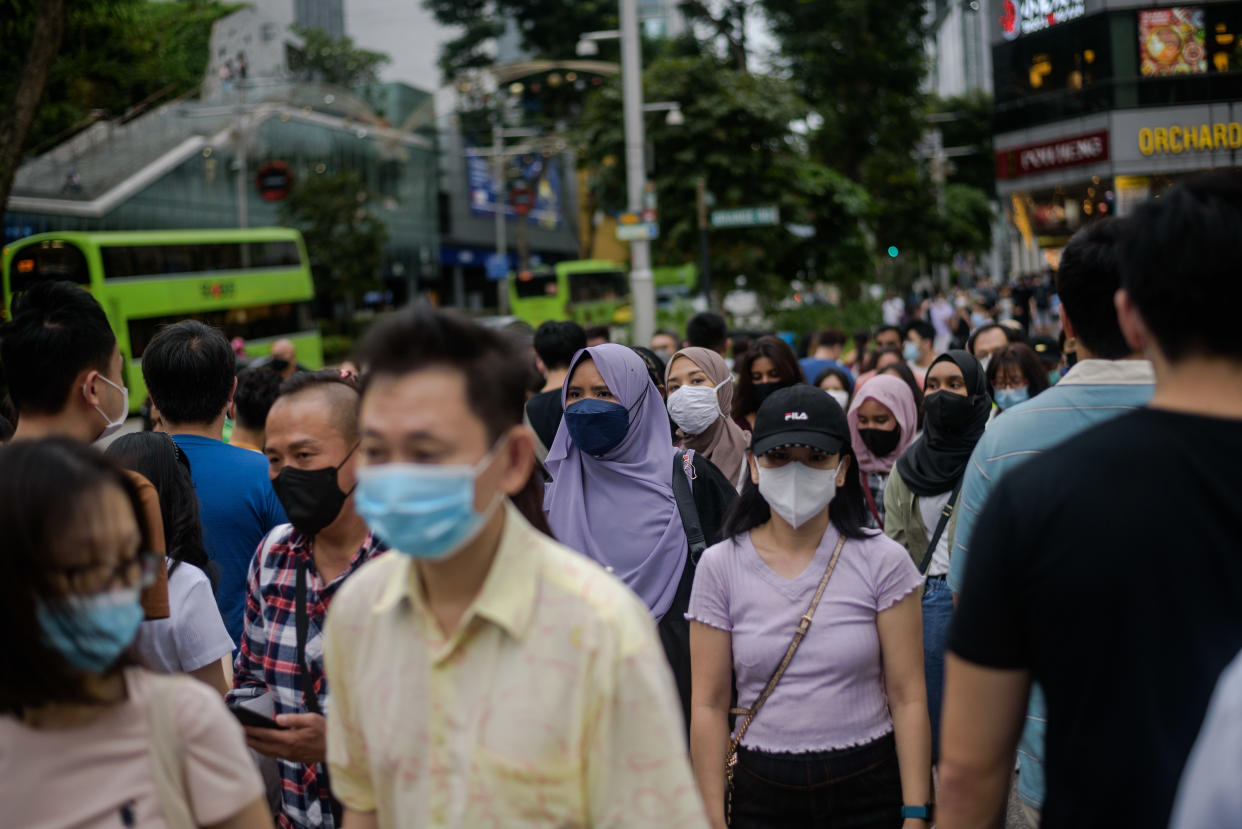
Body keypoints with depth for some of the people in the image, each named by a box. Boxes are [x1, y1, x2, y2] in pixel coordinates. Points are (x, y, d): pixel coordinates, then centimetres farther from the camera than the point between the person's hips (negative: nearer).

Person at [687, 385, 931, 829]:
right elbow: (709, 705, -3)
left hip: (869, 792, -1)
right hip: (761, 792, 1)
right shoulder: (720, 567, -3)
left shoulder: (882, 562, -6)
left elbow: (908, 697, -7)